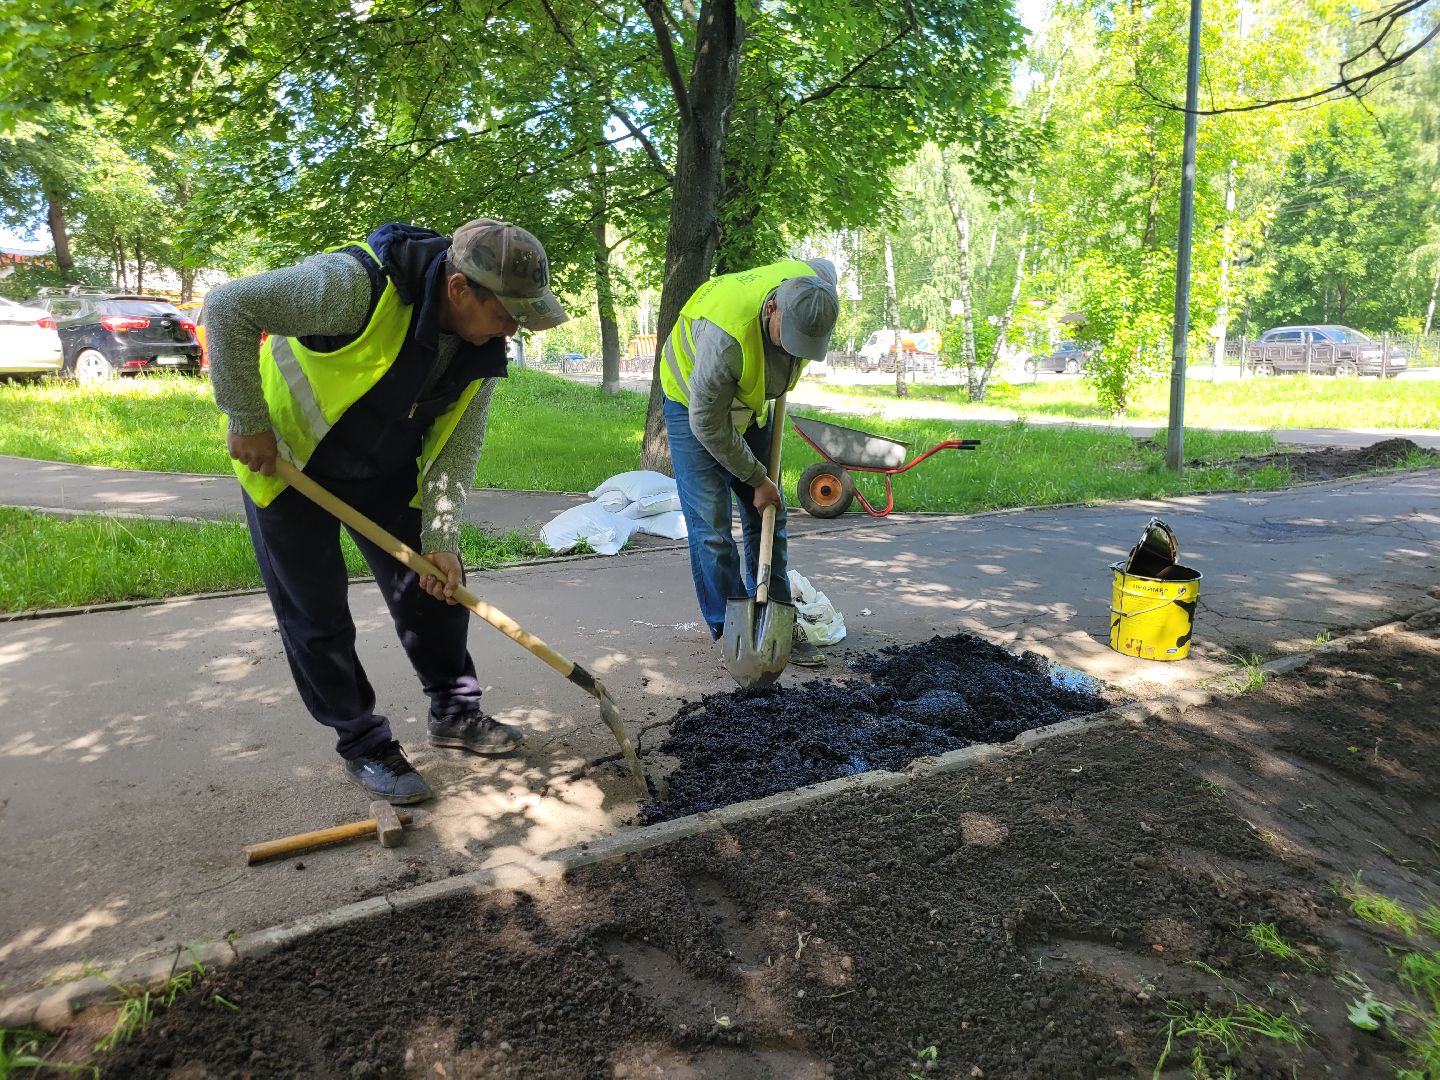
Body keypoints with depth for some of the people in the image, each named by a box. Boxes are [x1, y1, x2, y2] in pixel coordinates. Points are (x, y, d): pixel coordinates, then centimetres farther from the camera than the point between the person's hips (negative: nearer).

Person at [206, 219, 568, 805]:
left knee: (434, 588, 6)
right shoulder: (358, 284, -35)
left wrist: (440, 539, -16)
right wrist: (247, 422, -25)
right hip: (286, 460, -5)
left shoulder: (483, 348, -13)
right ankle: (363, 745, 17)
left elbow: (458, 445, -9)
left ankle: (455, 711, 25)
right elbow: (229, 306, -29)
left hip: (384, 470, 6)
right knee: (317, 615, 0)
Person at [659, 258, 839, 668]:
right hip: (694, 403, -6)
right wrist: (757, 479, -18)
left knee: (768, 517, 6)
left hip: (750, 401, 6)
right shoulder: (725, 336, -42)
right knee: (711, 524, -10)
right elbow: (708, 424, -30)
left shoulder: (816, 289, -24)